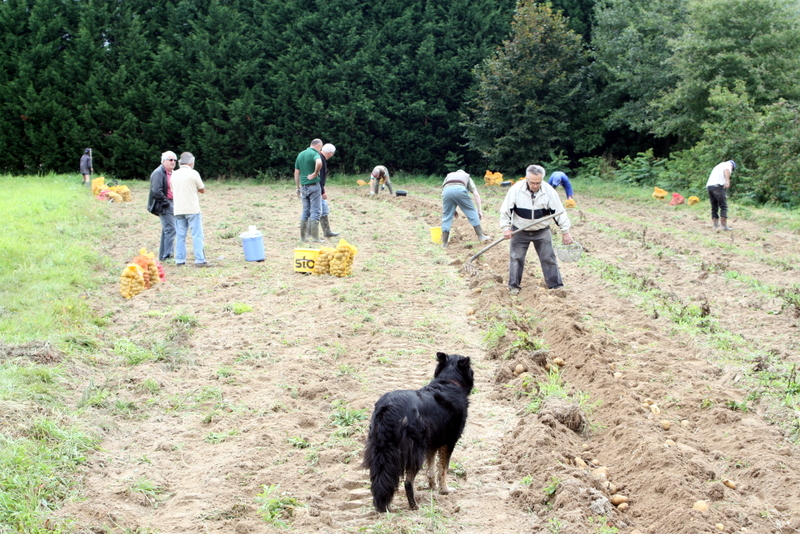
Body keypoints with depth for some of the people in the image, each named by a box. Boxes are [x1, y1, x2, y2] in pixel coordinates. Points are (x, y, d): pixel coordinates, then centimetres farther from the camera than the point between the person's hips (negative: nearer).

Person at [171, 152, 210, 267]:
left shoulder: (174, 174, 8)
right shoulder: (193, 173, -7)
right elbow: (202, 189, 1)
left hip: (178, 209, 5)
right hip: (192, 209, -5)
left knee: (180, 236, 9)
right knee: (197, 235, -3)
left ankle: (180, 260, 9)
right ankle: (200, 260, -7)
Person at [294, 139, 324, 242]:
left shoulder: (300, 155, 12)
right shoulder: (315, 154, -10)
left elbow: (296, 173, 14)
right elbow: (319, 163, -35)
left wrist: (298, 188, 19)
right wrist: (315, 173, -19)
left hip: (303, 186, 7)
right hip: (313, 185, -7)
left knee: (305, 212, 13)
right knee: (315, 211, -2)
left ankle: (303, 236, 13)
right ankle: (315, 237, -4)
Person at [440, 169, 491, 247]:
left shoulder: (448, 176, 42)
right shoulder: (467, 177, 37)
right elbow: (476, 194, 26)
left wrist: (452, 210, 36)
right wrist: (479, 210, 27)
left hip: (446, 190, 2)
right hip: (460, 189, -2)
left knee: (446, 216, 11)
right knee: (471, 211, 14)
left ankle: (444, 243, 11)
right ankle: (480, 236, 18)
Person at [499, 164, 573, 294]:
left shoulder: (549, 191, -15)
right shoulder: (516, 189, -18)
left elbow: (559, 211, -8)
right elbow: (505, 209, -9)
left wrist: (565, 232, -7)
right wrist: (506, 228, -14)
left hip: (542, 231, 0)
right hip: (520, 231, 0)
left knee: (548, 258, 1)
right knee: (516, 258, 3)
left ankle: (556, 286, 9)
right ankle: (513, 286, 17)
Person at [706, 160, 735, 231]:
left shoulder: (718, 166, 35)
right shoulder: (728, 164, 11)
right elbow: (726, 170, -14)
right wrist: (727, 181, -31)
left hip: (709, 186, 7)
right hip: (718, 186, -7)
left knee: (714, 207, 13)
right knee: (723, 206, -3)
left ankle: (716, 225, 14)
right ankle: (724, 225, -7)